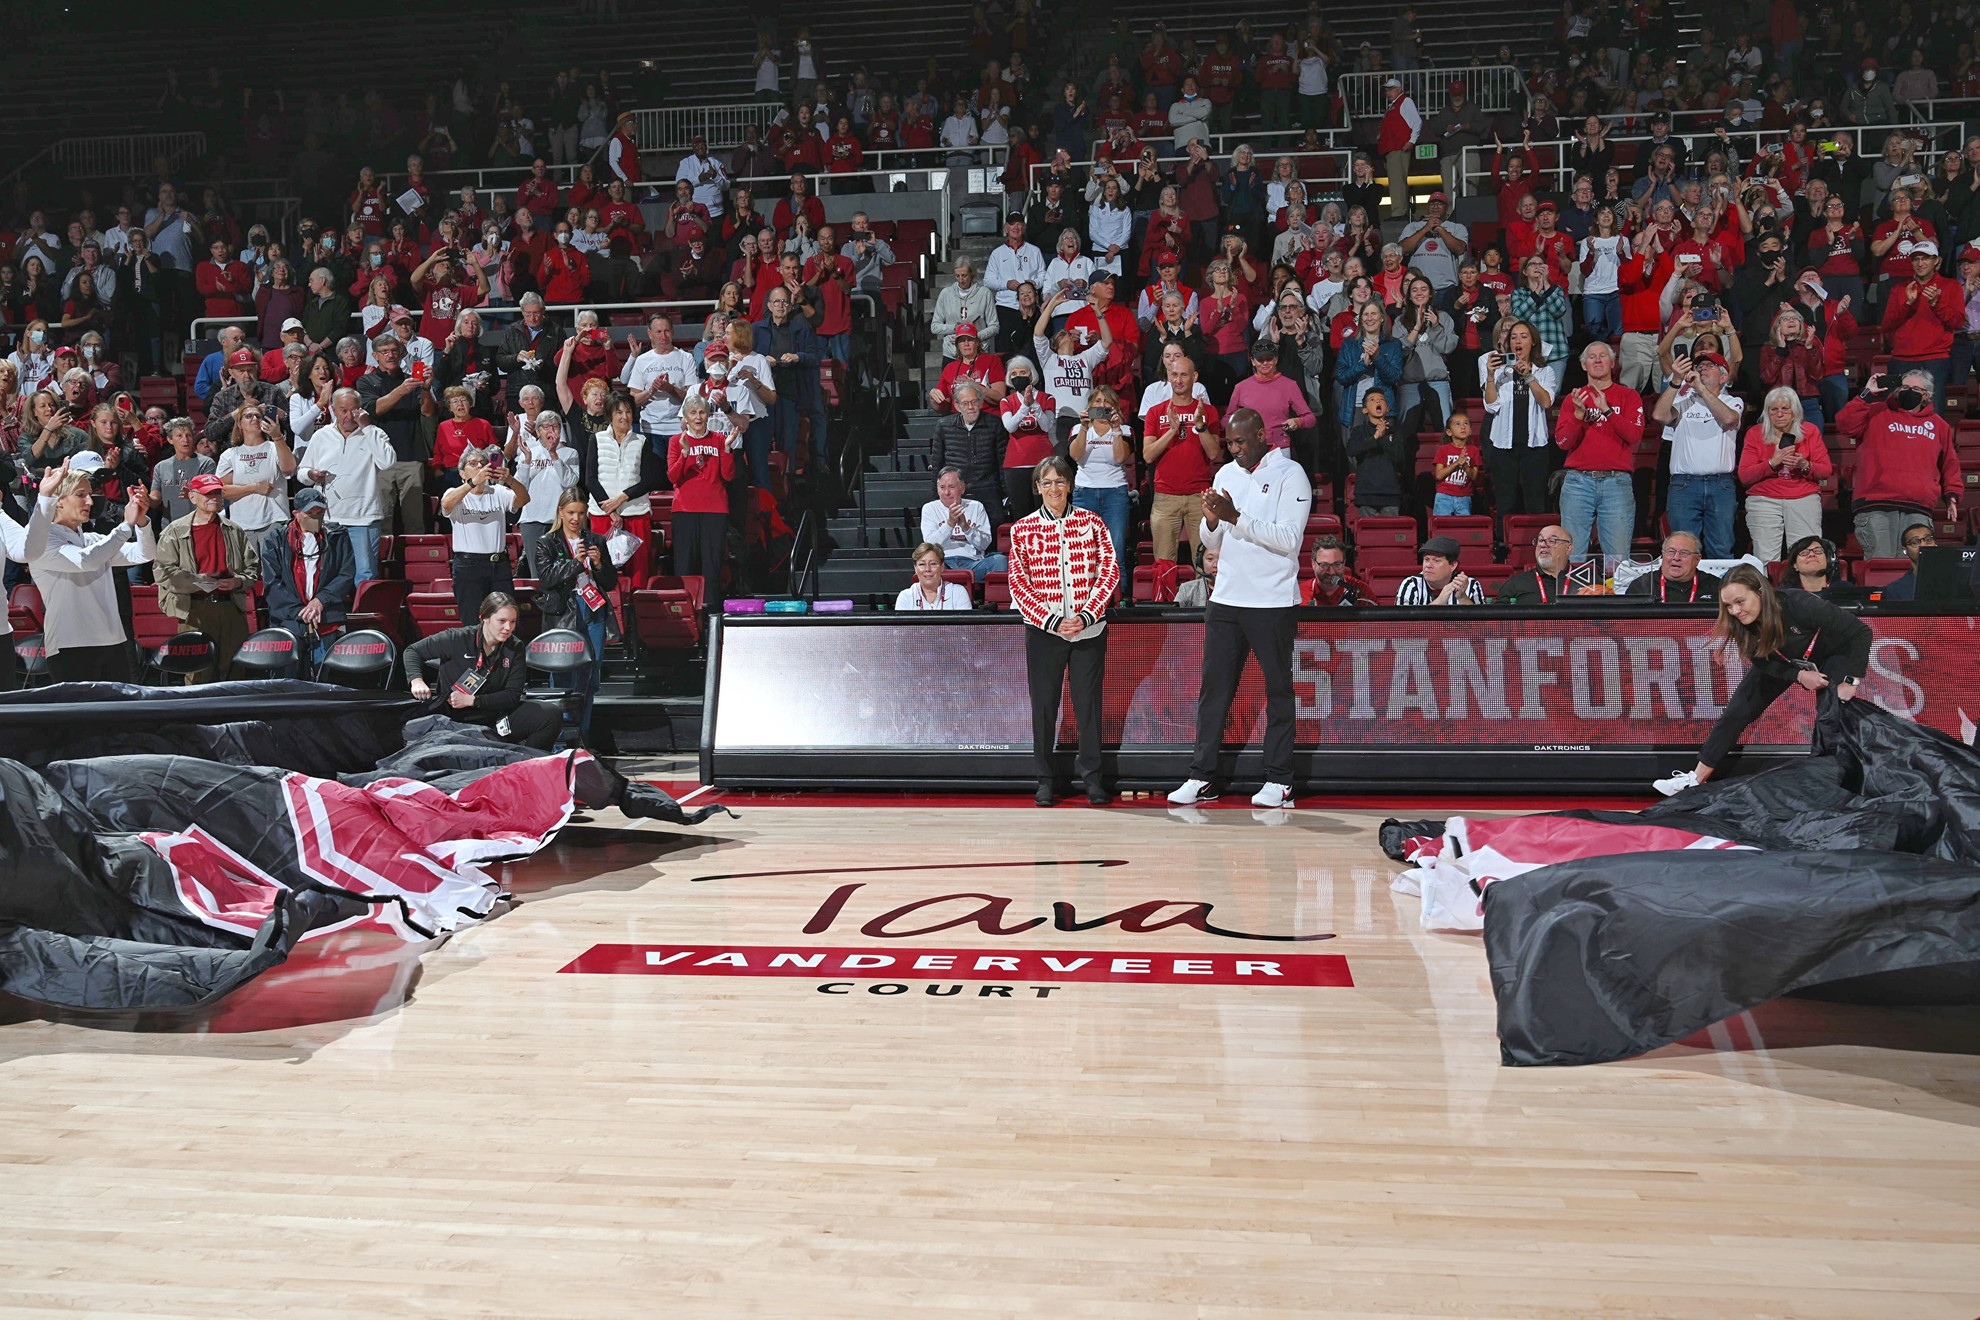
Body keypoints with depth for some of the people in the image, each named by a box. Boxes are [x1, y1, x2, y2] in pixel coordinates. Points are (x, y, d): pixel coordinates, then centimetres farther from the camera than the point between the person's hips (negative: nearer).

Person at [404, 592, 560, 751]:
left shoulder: (514, 648, -1)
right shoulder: (457, 639, -8)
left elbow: (513, 696, -4)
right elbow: (413, 651, 5)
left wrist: (471, 700, -14)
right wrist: (417, 681, -14)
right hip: (452, 719, -1)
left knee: (551, 715, -19)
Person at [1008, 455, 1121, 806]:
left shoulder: (1091, 522, 5)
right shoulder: (1023, 529, 3)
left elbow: (1110, 572, 1)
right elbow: (1019, 584, 0)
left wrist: (1086, 615, -10)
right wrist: (1051, 620, -10)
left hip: (1089, 629, 0)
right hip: (1043, 631, 0)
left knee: (1088, 702, 5)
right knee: (1044, 705, 5)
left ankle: (1091, 777, 16)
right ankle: (1046, 779, 18)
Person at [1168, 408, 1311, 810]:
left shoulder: (1290, 475, -5)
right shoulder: (1226, 474, 14)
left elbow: (1290, 539, -15)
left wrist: (1237, 517, -20)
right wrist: (1212, 521, -7)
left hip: (1272, 603, -5)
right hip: (1226, 599, 6)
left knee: (1278, 690, 2)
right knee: (1214, 688, 4)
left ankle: (1279, 781, 8)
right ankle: (1202, 777, 8)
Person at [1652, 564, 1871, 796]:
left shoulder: (1800, 605, -40)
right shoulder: (1745, 625, -25)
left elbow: (1860, 631, -32)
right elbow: (1764, 663, -9)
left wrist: (1850, 681, -31)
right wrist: (1799, 675, -26)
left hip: (1832, 654, -4)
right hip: (1786, 663, 4)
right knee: (1737, 710, -3)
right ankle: (1696, 779, 3)